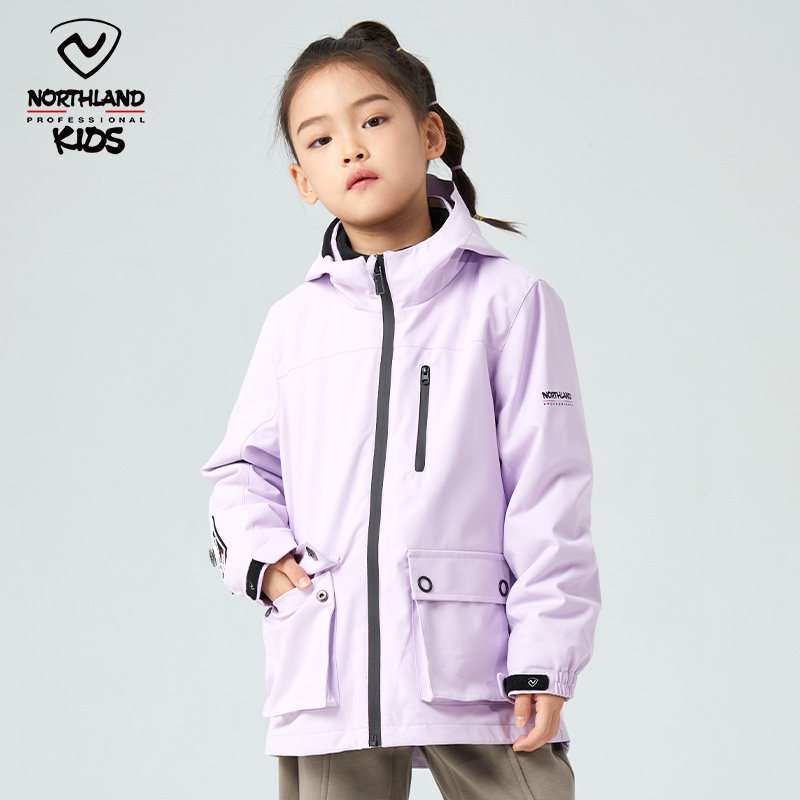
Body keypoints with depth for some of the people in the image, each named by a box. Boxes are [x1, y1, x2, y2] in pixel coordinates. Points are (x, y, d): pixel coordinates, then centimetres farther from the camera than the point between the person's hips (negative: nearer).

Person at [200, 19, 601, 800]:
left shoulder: (508, 300, 1)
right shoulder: (294, 321, 10)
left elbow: (548, 488, -1)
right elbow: (241, 464, 19)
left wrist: (544, 662, -6)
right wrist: (261, 557, -1)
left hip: (474, 671, -3)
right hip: (326, 678, 3)